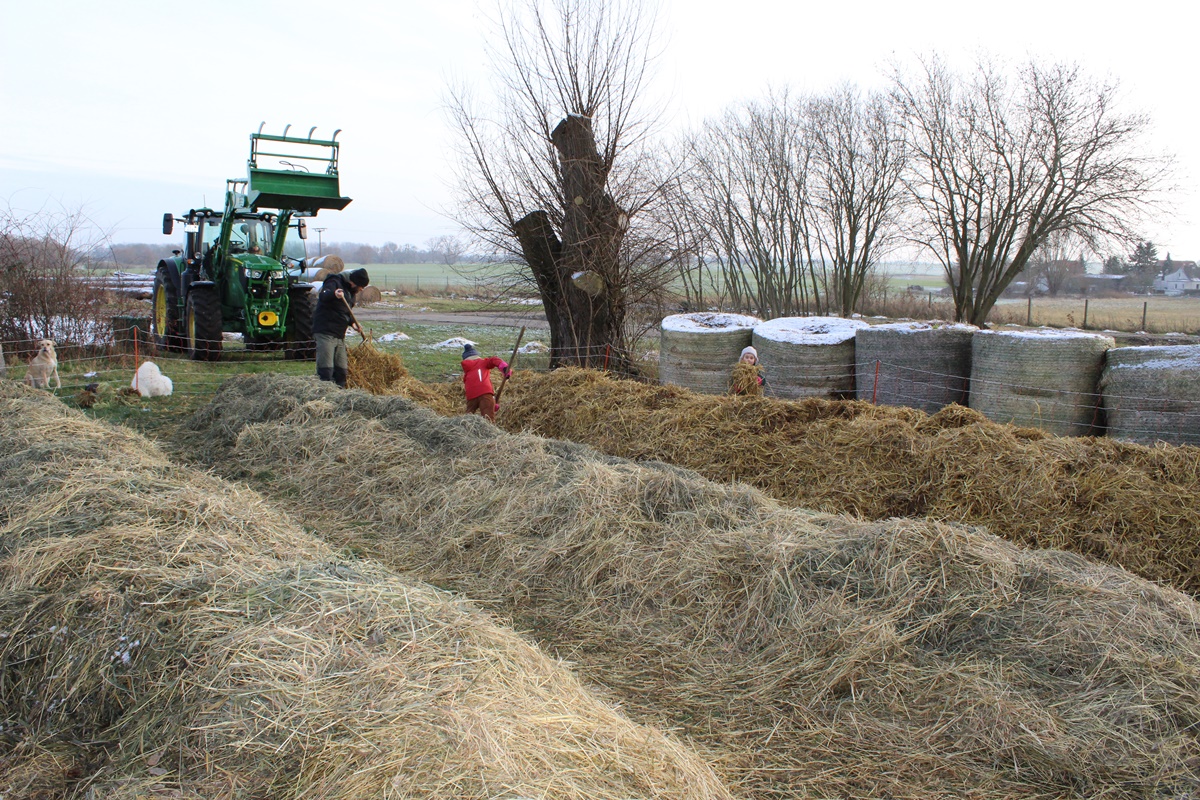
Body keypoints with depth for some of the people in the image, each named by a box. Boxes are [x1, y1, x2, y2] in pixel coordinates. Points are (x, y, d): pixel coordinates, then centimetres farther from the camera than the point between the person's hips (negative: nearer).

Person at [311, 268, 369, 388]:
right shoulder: (335, 282, -10)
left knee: (341, 371, 11)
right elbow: (323, 296, -30)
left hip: (340, 335, 9)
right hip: (325, 332, -9)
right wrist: (334, 294, -51)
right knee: (326, 371, -13)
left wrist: (352, 323, 7)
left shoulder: (350, 290, 17)